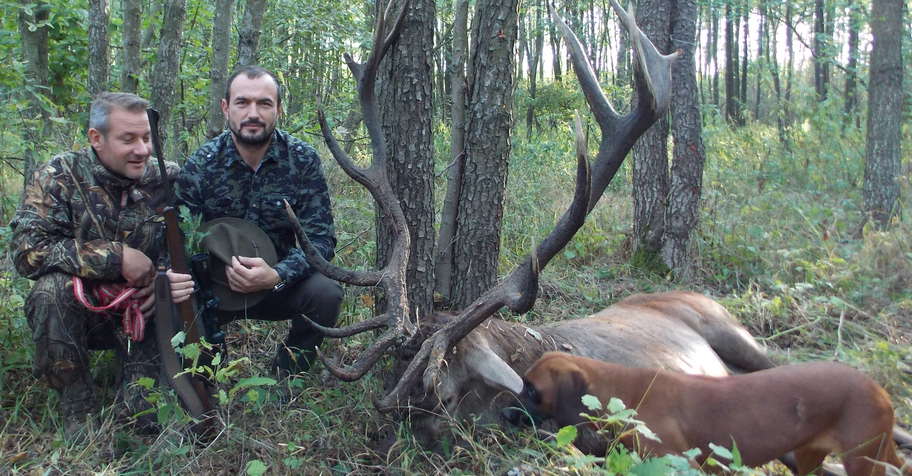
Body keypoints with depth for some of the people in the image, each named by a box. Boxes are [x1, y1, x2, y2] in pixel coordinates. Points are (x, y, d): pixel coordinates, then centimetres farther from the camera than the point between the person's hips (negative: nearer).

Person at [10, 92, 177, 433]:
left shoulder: (165, 181, -4)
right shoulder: (58, 177, -11)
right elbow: (27, 251, -23)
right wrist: (115, 257, -29)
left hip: (140, 312, 3)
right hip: (76, 313, -2)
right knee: (53, 287, -32)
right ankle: (79, 411, -15)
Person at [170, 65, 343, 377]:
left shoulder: (302, 160, -10)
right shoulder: (200, 165, -11)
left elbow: (320, 238, -13)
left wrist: (276, 276, -32)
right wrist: (173, 278, -35)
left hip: (277, 283, 1)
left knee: (325, 292, -28)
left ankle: (284, 380, -2)